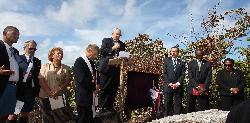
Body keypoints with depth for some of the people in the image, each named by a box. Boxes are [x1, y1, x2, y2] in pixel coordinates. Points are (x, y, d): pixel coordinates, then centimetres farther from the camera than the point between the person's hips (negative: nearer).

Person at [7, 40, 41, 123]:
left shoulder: (37, 61, 12)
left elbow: (38, 76, 10)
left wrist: (38, 90, 2)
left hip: (31, 91, 4)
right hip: (18, 90, -4)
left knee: (25, 113, 12)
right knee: (13, 113, 1)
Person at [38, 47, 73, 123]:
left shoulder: (66, 68, 7)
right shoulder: (45, 66, 5)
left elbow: (67, 81, 1)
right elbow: (41, 80, -3)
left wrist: (58, 90, -15)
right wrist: (50, 93, -13)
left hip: (60, 98, 0)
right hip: (46, 97, 0)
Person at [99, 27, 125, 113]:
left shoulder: (122, 44, 18)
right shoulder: (106, 40, 8)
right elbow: (102, 51, -4)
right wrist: (112, 48, -10)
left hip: (116, 68, 4)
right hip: (106, 68, -3)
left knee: (113, 89, 3)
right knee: (104, 89, -1)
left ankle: (110, 106, 12)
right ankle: (102, 107, 7)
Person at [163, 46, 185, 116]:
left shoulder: (181, 62, 11)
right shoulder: (167, 61, 10)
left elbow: (183, 74, 3)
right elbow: (164, 73, 3)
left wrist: (177, 84, -11)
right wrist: (169, 83, -8)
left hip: (178, 87, 0)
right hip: (168, 86, 0)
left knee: (178, 104, 0)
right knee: (168, 104, 0)